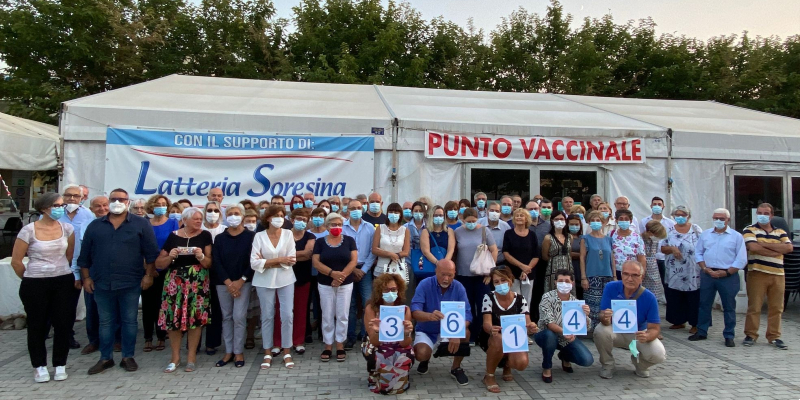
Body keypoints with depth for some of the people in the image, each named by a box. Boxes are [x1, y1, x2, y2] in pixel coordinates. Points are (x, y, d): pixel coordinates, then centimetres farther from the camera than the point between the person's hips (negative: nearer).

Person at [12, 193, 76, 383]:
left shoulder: (67, 228, -2)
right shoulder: (29, 230, -10)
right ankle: (39, 366, 22)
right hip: (35, 284, -2)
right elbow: (16, 261, -2)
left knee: (63, 323, 4)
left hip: (64, 282, 2)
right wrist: (29, 280, 7)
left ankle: (60, 365, 17)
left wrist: (62, 273, 14)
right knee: (37, 325, 8)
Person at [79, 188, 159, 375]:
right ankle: (105, 358, 23)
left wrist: (148, 275, -7)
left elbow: (151, 253, -2)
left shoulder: (141, 224, 0)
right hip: (102, 283, 3)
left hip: (130, 283, -2)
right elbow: (85, 255, 10)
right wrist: (86, 277, 5)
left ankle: (128, 357, 18)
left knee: (130, 321, 6)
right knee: (105, 322, 12)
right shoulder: (95, 226, 8)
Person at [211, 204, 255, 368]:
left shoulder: (251, 236, -2)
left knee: (239, 317, -5)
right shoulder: (219, 238, 7)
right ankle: (228, 351, 18)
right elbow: (216, 262, 0)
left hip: (243, 282, -3)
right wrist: (228, 282, -11)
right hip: (223, 283, 3)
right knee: (226, 317, 9)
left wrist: (240, 281, -13)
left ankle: (239, 352, 8)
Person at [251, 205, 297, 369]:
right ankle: (267, 353, 19)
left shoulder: (288, 234, -1)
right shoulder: (259, 236, -4)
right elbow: (254, 263, -12)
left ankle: (287, 352, 14)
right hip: (264, 281, 0)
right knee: (267, 316, 8)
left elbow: (292, 259, -8)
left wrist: (267, 262, -13)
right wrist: (279, 260, -17)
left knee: (287, 315, 0)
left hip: (285, 280, 1)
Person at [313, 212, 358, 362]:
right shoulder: (320, 242, 2)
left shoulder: (349, 240, 2)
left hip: (346, 283, 0)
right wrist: (332, 273, -20)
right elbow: (315, 262, -6)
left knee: (342, 315, 4)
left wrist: (342, 275, -18)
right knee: (327, 316, 5)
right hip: (325, 284, 0)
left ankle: (340, 346, 15)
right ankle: (328, 346, 15)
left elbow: (354, 261, -5)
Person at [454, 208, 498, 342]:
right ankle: (470, 335, 17)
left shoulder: (484, 231, -1)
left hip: (482, 275, -1)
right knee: (467, 306, 7)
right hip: (463, 275, 1)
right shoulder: (457, 232, 2)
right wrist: (453, 270, 4)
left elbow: (494, 250, 0)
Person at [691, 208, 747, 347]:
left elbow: (741, 259, -3)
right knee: (704, 304, 9)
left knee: (729, 307, 4)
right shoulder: (705, 234, 9)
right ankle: (701, 332, 19)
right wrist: (706, 269, -5)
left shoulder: (737, 236, 0)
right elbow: (698, 253, 10)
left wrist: (726, 272, -11)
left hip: (728, 276, -3)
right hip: (707, 275, 3)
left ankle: (729, 336, 14)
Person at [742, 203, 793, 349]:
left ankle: (774, 336, 17)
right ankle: (750, 335, 8)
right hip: (757, 273, -4)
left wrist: (765, 244, -10)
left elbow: (789, 247, -4)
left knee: (776, 308, 7)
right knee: (754, 306, -1)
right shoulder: (750, 230, 2)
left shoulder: (780, 232, 14)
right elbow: (753, 247, -15)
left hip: (778, 274, 4)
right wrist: (777, 251, -8)